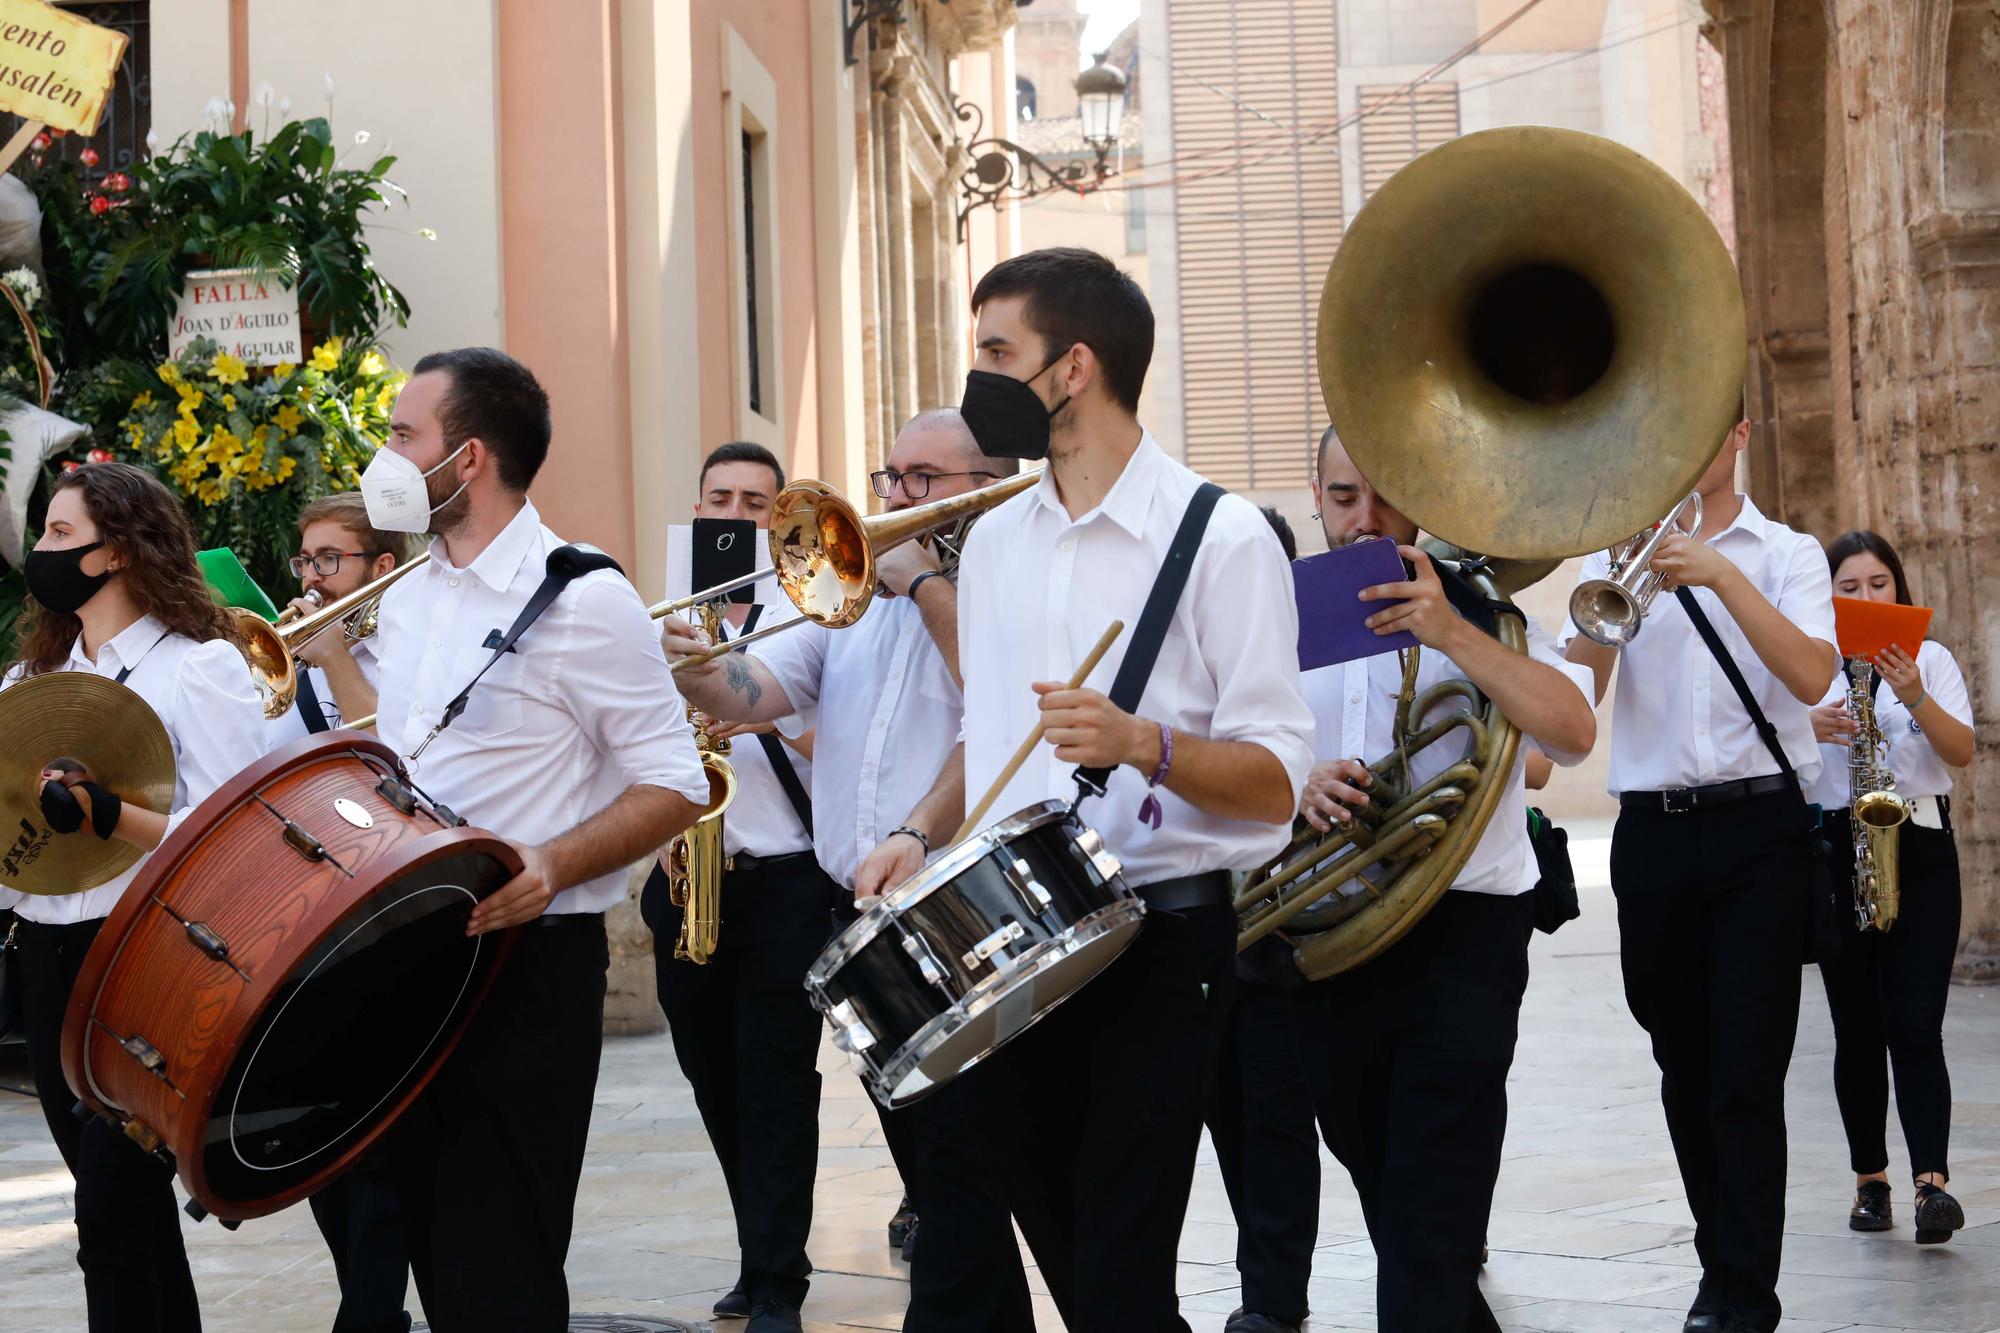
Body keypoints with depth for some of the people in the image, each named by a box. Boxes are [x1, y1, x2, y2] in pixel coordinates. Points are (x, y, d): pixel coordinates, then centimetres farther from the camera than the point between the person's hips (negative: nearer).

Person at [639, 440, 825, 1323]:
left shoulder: (807, 616, 0)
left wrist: (768, 709, -25)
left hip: (786, 882, -4)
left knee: (777, 1087, -5)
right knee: (717, 1084, 11)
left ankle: (776, 1286, -1)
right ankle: (769, 1255, 25)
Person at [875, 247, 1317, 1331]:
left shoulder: (1220, 537, -8)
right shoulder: (993, 541, 12)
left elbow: (1276, 784, -12)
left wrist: (1141, 744, -29)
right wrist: (920, 834, 4)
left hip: (1154, 943, -6)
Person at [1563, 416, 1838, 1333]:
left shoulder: (1785, 555, 6)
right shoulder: (1614, 552, 12)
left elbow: (1812, 677, -11)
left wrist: (1724, 575, -18)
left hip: (1758, 827, -3)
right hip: (1651, 832, 3)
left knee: (1746, 1068, -9)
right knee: (1683, 1066, 10)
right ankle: (1722, 1252, 24)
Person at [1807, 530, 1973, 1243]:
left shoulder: (1930, 657, 8)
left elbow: (1961, 751, -3)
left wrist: (1916, 699, -19)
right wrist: (1811, 728, -15)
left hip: (1920, 851, -1)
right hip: (1835, 851, 1)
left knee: (1916, 1024, -11)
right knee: (1858, 1027, 4)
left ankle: (1932, 1182, -18)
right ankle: (1870, 1179, 14)